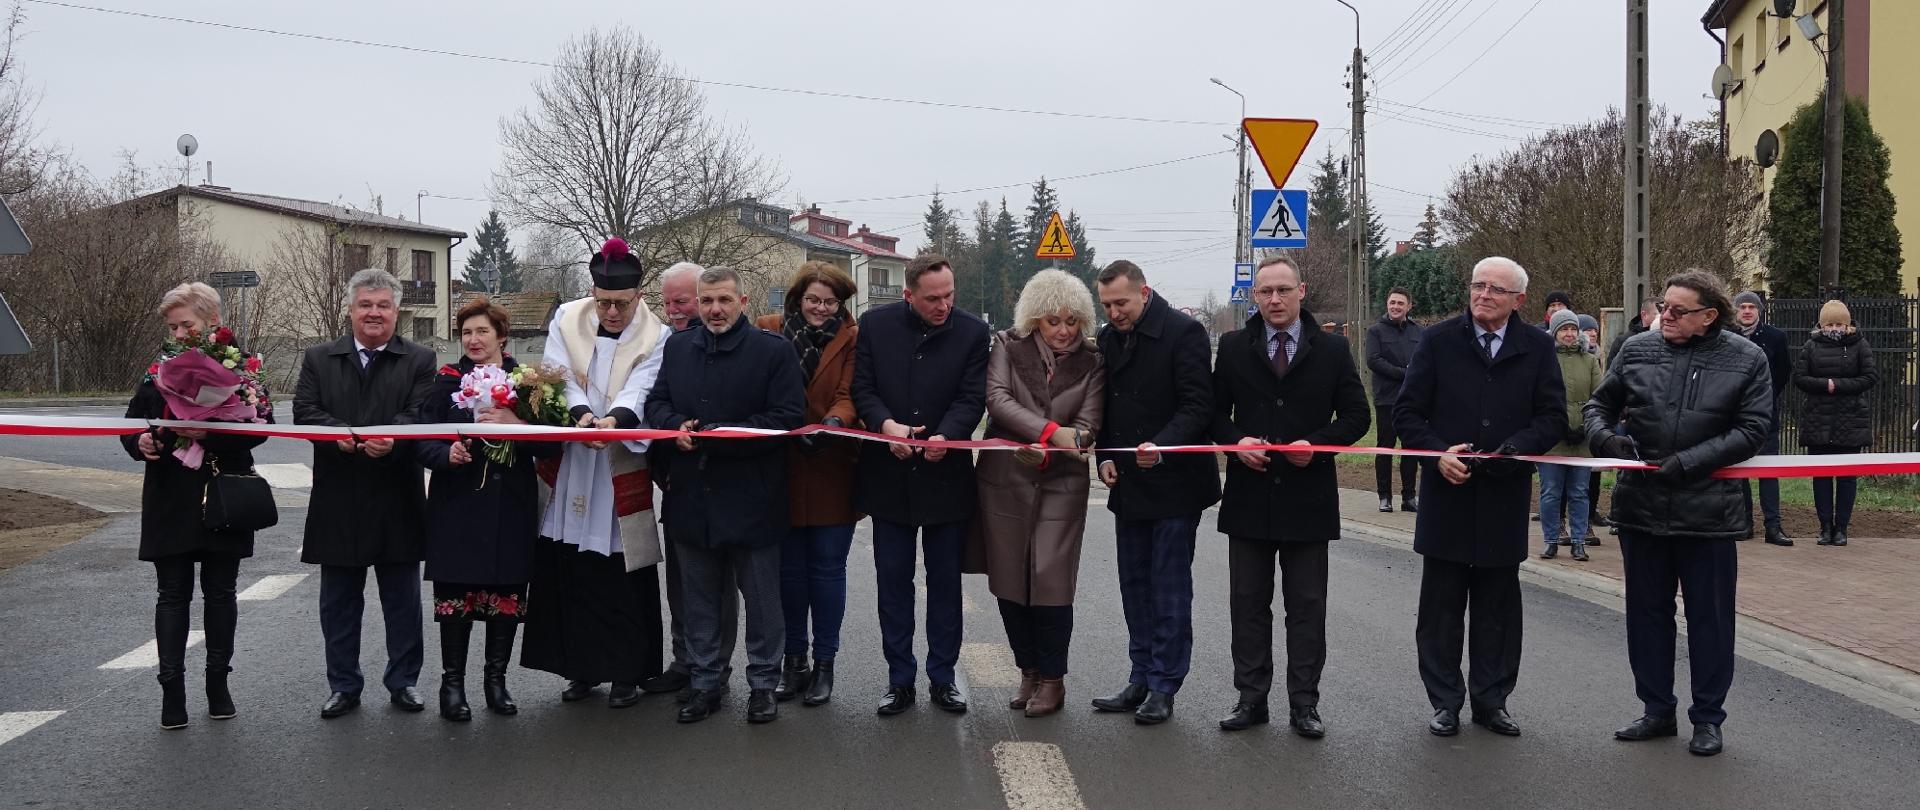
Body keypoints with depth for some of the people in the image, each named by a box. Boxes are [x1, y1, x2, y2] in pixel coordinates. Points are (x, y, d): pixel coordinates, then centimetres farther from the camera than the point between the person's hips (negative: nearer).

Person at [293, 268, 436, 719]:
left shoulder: (420, 361, 2)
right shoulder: (318, 359, 8)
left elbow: (421, 415, -11)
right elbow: (304, 411, -3)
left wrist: (392, 437, -31)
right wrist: (339, 433, -22)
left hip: (397, 500, -2)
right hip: (337, 500, 2)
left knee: (402, 600, 8)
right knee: (338, 601, 10)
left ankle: (403, 682, 20)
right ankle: (344, 686, 21)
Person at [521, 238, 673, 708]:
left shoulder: (656, 338, -3)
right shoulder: (567, 320, 5)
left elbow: (640, 391, -16)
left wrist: (614, 419, -37)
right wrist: (581, 412, -26)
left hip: (622, 472, -3)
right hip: (568, 468, 3)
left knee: (624, 576, 0)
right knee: (569, 571, 7)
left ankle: (627, 672, 13)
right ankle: (582, 667, 20)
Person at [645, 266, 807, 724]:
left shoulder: (774, 351, -6)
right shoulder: (677, 347, 9)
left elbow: (788, 417, -13)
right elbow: (656, 402, 13)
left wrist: (722, 435, -19)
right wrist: (676, 426, -10)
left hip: (752, 501, -4)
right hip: (691, 497, 4)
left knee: (761, 600, 7)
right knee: (699, 600, 14)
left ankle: (763, 683, 21)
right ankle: (706, 682, 26)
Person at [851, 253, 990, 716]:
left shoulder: (972, 332, -2)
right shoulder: (875, 325, 0)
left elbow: (972, 398, -7)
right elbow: (863, 389, -2)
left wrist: (944, 436, -25)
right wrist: (886, 424, -21)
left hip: (946, 475, 0)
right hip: (889, 475, 1)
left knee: (945, 582, 8)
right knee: (893, 583, 7)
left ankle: (942, 679, 20)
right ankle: (899, 681, 17)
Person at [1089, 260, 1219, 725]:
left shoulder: (1183, 332, -11)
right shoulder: (1108, 339, 9)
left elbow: (1198, 405, -15)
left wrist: (1162, 447, -29)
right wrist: (1106, 456, 3)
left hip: (1173, 482, -7)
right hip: (1128, 483, 7)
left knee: (1170, 587, -1)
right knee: (1134, 583, 12)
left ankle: (1164, 687, 7)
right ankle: (1142, 679, 21)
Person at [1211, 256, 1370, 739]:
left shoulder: (1332, 350, 3)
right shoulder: (1233, 347, 5)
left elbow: (1356, 415, 3)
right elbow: (1214, 410, 8)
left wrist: (1317, 444, -13)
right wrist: (1235, 440, -11)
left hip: (1308, 495, -1)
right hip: (1249, 495, 1)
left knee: (1307, 606, 5)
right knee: (1248, 603, 7)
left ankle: (1304, 703, 13)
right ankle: (1251, 699, 16)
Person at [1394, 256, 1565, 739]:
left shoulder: (1537, 349, 3)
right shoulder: (1439, 341, 1)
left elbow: (1554, 419, 1)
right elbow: (1407, 411, 1)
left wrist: (1509, 450, -15)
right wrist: (1438, 453, -15)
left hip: (1505, 496, 1)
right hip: (1446, 492, -1)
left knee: (1497, 607, 10)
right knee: (1441, 605, 5)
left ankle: (1491, 700, 21)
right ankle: (1445, 702, 16)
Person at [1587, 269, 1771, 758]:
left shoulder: (1746, 360, -3)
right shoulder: (1637, 349, 3)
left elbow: (1751, 431, -8)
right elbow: (1599, 404, 14)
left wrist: (1689, 462, -17)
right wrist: (1604, 437, -7)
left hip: (1708, 511, -3)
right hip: (1641, 506, 3)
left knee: (1709, 617, 7)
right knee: (1647, 612, 12)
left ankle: (1707, 718, 21)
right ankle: (1657, 711, 26)